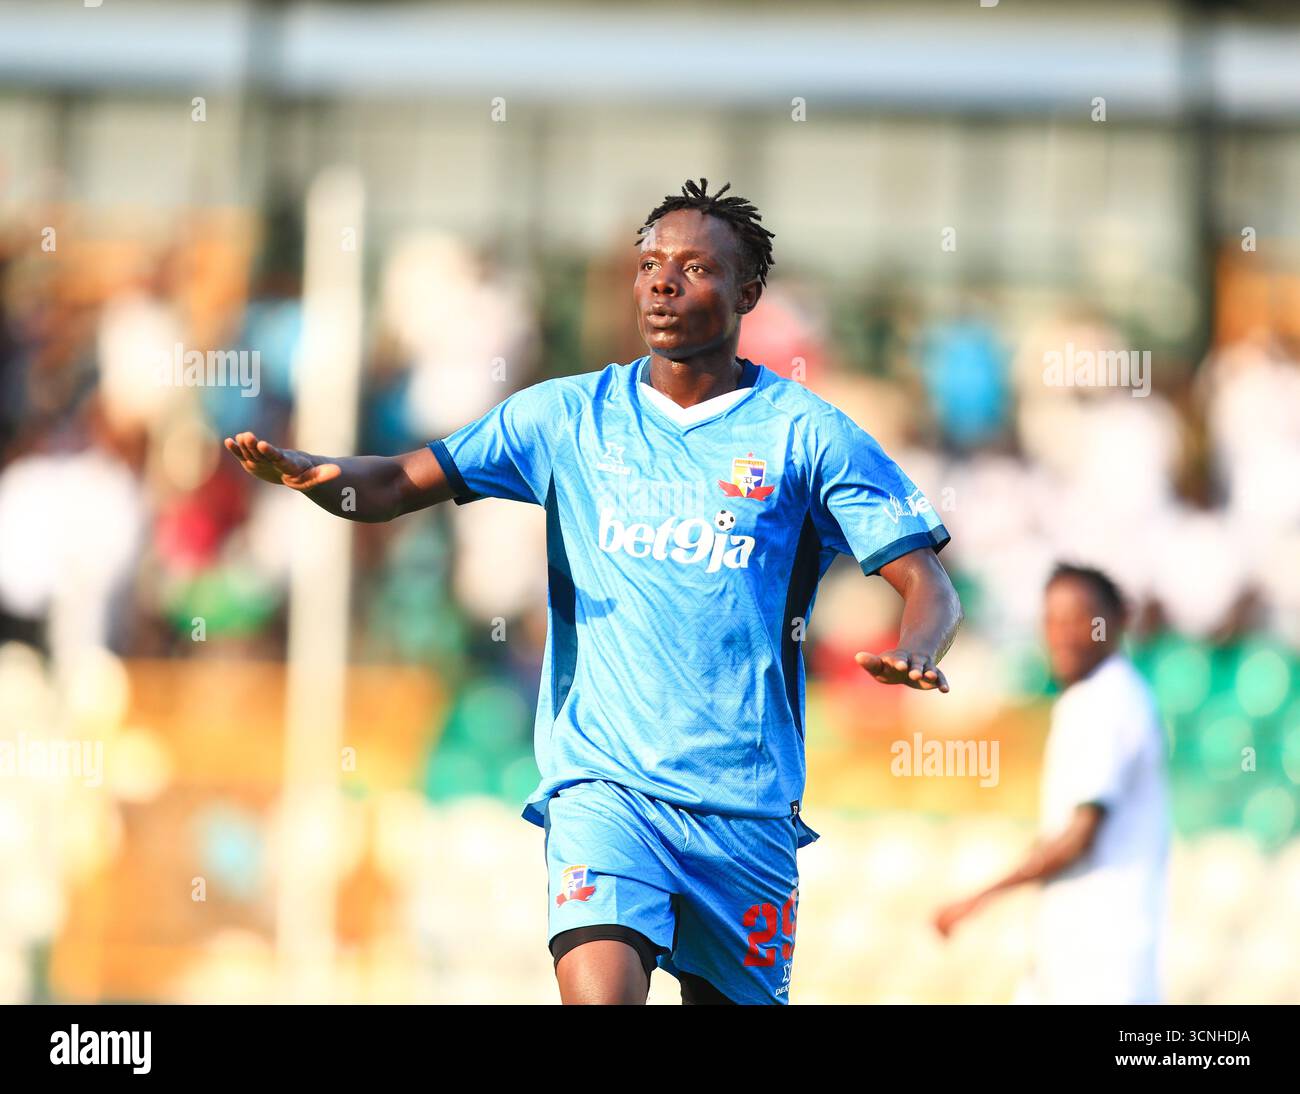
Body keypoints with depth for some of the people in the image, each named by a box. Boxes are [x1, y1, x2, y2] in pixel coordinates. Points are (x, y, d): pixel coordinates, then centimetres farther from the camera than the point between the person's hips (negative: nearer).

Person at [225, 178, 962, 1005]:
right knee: (599, 989, -23)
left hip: (748, 807, 0)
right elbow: (396, 486, 7)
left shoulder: (806, 434, 1)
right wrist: (310, 472, -15)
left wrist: (915, 653, -25)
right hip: (604, 781, 0)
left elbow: (927, 584, -2)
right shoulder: (569, 416, 7)